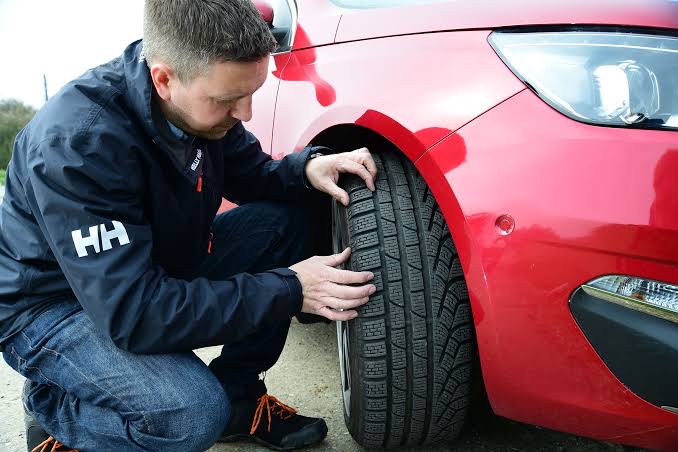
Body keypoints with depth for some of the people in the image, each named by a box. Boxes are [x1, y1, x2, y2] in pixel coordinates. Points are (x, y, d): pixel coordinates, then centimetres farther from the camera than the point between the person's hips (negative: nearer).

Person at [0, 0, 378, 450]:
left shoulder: (200, 103, -11)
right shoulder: (77, 142, -33)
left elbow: (253, 175, 5)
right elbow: (131, 313, -36)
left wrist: (307, 167, -19)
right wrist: (288, 290, -33)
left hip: (159, 270, 8)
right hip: (55, 304, -7)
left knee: (287, 215, -7)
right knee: (193, 413, -32)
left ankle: (238, 395, 2)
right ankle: (52, 412, 1)